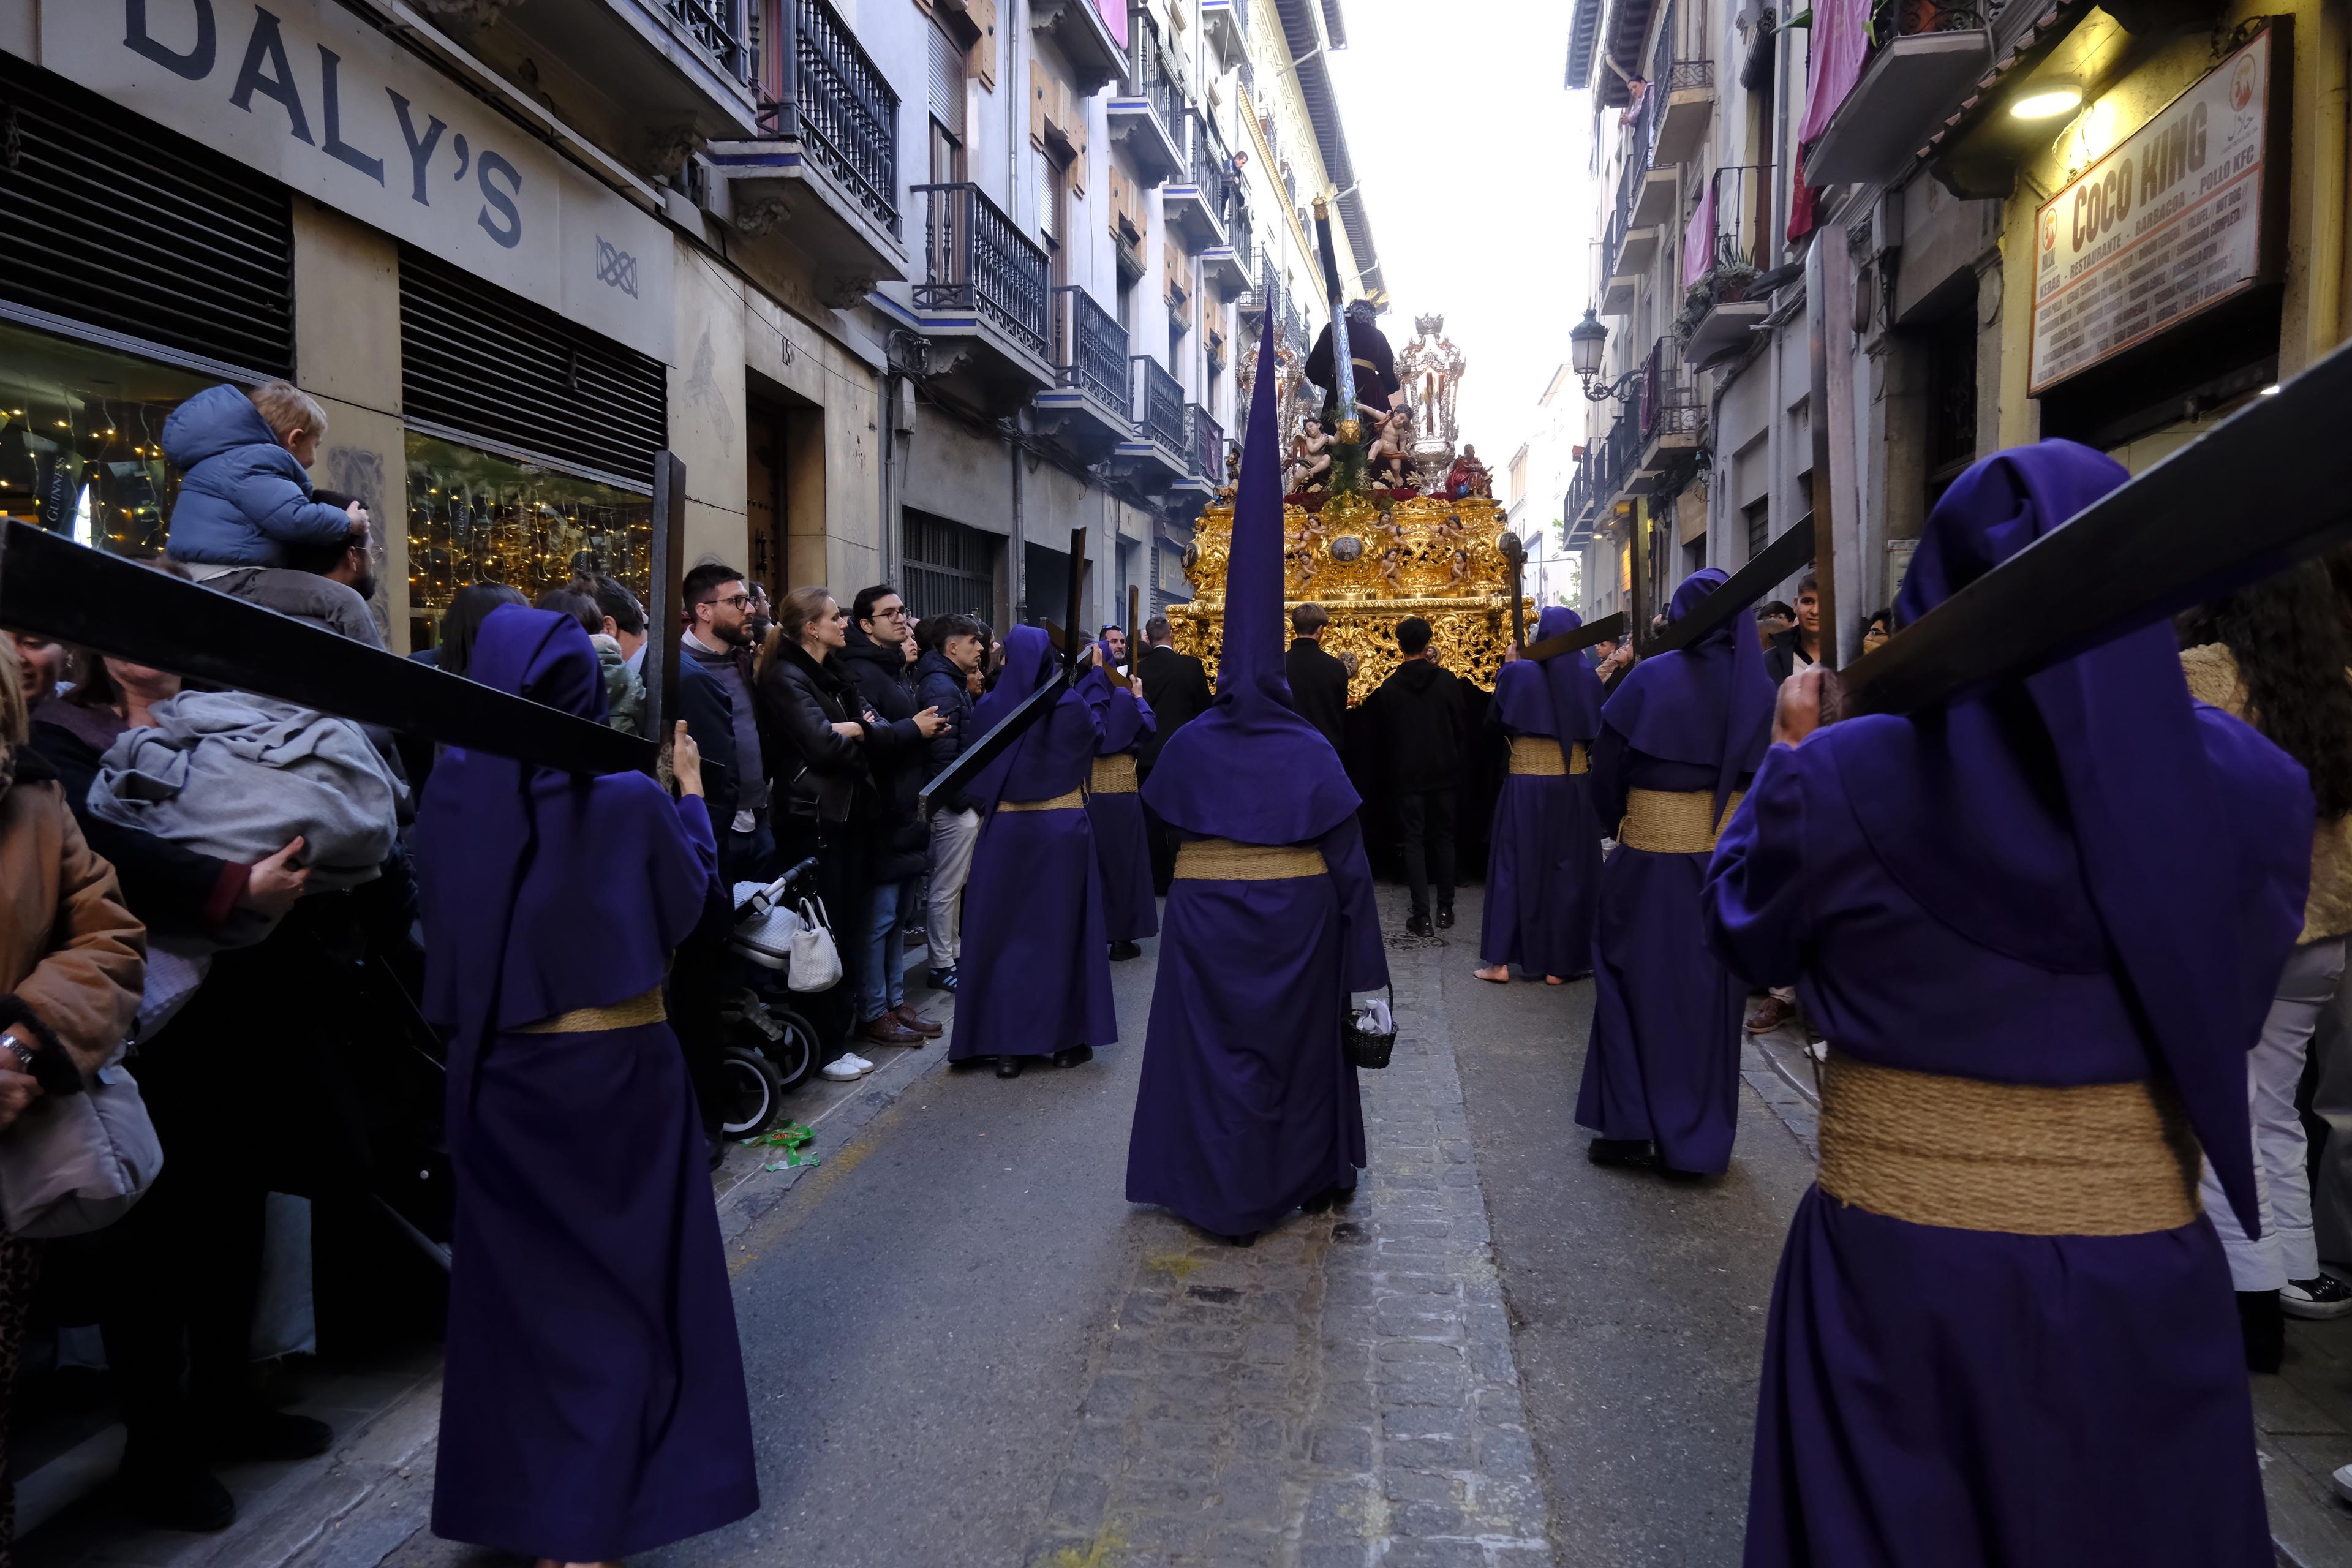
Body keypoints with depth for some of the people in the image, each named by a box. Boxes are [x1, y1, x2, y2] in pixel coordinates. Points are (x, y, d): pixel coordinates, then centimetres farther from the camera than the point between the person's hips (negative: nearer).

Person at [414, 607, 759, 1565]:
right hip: (616, 1067, -3)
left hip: (495, 1073, 3)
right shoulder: (629, 798, -16)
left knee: (518, 1282, 18)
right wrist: (691, 790, 13)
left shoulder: (452, 794, -9)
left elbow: (439, 913, 4)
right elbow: (693, 891, 1)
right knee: (621, 1279, 12)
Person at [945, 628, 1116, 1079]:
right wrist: (1096, 675, 23)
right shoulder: (1070, 704, -8)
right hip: (1063, 828, 0)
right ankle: (1068, 1038, 14)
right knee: (1062, 928, 9)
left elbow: (978, 768, 7)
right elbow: (1096, 727, 16)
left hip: (1006, 830, 0)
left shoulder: (991, 707, -6)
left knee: (1004, 931, 6)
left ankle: (1007, 1044, 7)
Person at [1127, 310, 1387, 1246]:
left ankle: (1227, 1199, 13)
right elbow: (1347, 852, -7)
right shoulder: (1313, 750, -9)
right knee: (1299, 1042, 17)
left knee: (1215, 1047, 8)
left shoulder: (1190, 745, -7)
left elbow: (1160, 824, 7)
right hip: (1296, 915, 1)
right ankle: (1309, 1179, 32)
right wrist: (1361, 950, -1)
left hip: (1208, 916, -1)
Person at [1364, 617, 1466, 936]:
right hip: (1444, 770, 1)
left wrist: (1390, 769, 17)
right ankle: (1445, 910, 15)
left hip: (1407, 774, -1)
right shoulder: (1447, 680, -7)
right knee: (1444, 838, 12)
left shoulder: (1389, 687, -6)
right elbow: (1462, 725, 0)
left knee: (1414, 841, 3)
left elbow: (1381, 736, 2)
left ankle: (1422, 916, -1)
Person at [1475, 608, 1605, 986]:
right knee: (1568, 871, 9)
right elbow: (1596, 732, 7)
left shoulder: (1519, 673, -9)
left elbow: (1493, 722, 4)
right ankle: (1558, 965, 12)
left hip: (1527, 786, -2)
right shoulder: (1587, 678, -1)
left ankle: (1501, 962, 8)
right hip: (1574, 787, 2)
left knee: (1515, 868, 7)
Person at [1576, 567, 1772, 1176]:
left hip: (1650, 857, -3)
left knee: (1640, 985, 10)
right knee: (1710, 994, 12)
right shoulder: (1758, 687, -2)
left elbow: (1607, 766, -6)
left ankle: (1631, 1128, 13)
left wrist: (1615, 822, 10)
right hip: (1730, 860, 3)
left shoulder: (1651, 679, -11)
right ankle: (1702, 1139, 20)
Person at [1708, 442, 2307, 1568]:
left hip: (1895, 1272, -1)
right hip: (2147, 1286, 2)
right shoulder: (2250, 786, -8)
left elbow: (1746, 936, 3)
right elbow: (2234, 1006, 5)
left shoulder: (1839, 781, -16)